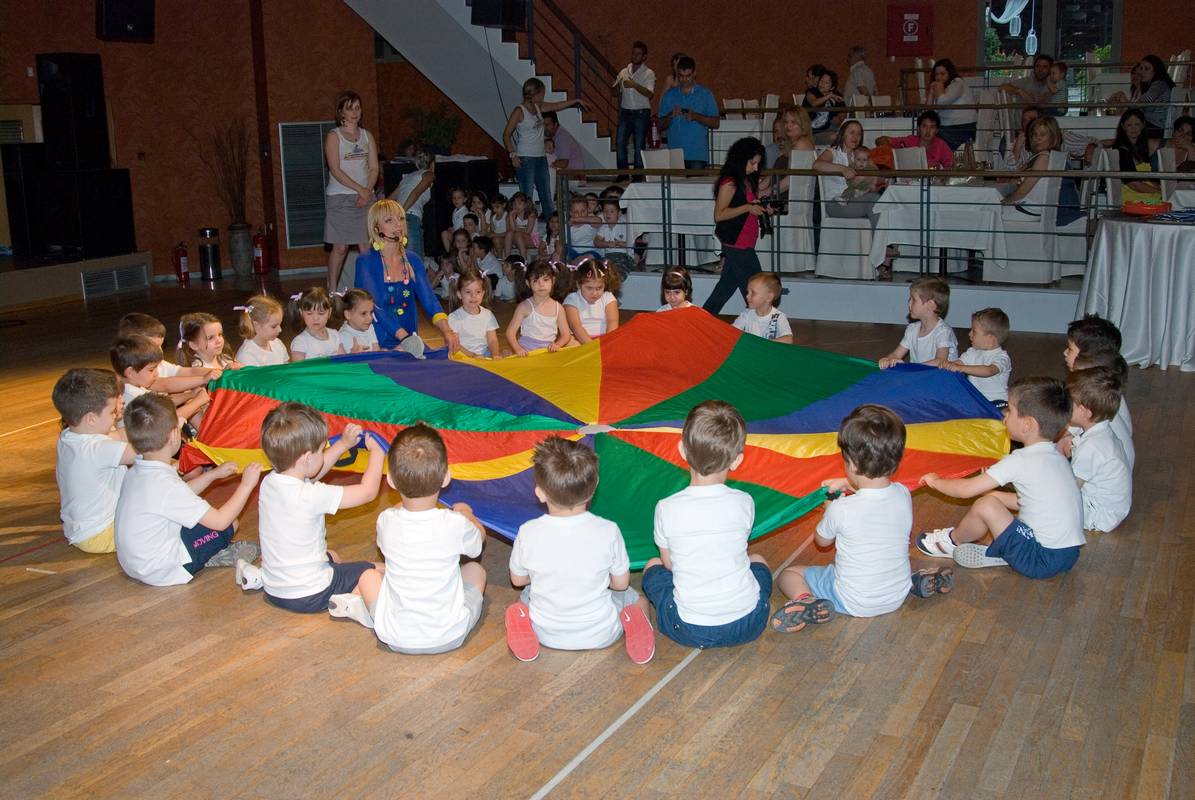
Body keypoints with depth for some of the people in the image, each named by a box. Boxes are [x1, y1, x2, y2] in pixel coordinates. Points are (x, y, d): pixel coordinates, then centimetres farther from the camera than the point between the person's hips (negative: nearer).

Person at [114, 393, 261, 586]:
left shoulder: (137, 472, -1)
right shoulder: (165, 483, -29)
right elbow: (220, 521, -25)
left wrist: (214, 474, 14)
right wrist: (246, 485, -16)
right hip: (161, 571, -9)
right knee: (229, 525, -5)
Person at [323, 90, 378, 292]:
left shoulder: (366, 136, 13)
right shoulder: (334, 136, -1)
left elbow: (374, 167, 8)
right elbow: (335, 170, -10)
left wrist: (368, 191, -9)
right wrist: (360, 189, -16)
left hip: (365, 198, 4)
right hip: (340, 198, -4)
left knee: (366, 247, 0)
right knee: (340, 247, -3)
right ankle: (332, 290, 7)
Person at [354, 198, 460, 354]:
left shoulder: (413, 260, 8)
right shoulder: (366, 263, -8)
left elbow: (429, 299, -3)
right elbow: (374, 307, -19)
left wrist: (446, 331, -24)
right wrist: (405, 337, -33)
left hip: (410, 345, 4)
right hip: (378, 347, -4)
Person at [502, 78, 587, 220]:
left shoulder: (538, 107, 10)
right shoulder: (519, 111, -10)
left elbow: (556, 105, 23)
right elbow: (506, 135, -10)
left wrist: (576, 101, 23)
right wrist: (513, 155, -17)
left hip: (540, 157, 8)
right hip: (525, 159, -8)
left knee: (547, 196, 10)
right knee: (527, 197, -6)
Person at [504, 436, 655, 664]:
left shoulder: (528, 533, -20)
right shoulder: (608, 532, -21)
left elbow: (517, 580, -2)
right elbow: (621, 583, -7)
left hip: (547, 635, 1)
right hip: (600, 636, -1)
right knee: (639, 601, 30)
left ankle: (524, 625, 2)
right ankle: (632, 625, -3)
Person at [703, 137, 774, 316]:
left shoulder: (748, 181, 13)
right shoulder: (729, 183, -15)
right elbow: (719, 215, -18)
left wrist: (763, 209, 6)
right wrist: (747, 207, -21)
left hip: (745, 245, 10)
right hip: (737, 245, -10)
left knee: (727, 285, 15)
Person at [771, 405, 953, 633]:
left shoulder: (841, 510, -27)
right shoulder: (903, 495, -14)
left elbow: (822, 541, -3)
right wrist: (850, 485, 14)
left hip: (854, 603, -5)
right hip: (898, 597, 5)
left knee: (788, 574, 8)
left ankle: (807, 602, -18)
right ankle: (914, 581, 14)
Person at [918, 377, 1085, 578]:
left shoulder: (1021, 461, -16)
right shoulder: (1055, 455, 8)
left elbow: (966, 489, -12)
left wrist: (936, 481, 6)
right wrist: (989, 491, 19)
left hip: (1045, 560, -9)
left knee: (985, 506, -10)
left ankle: (953, 540, 14)